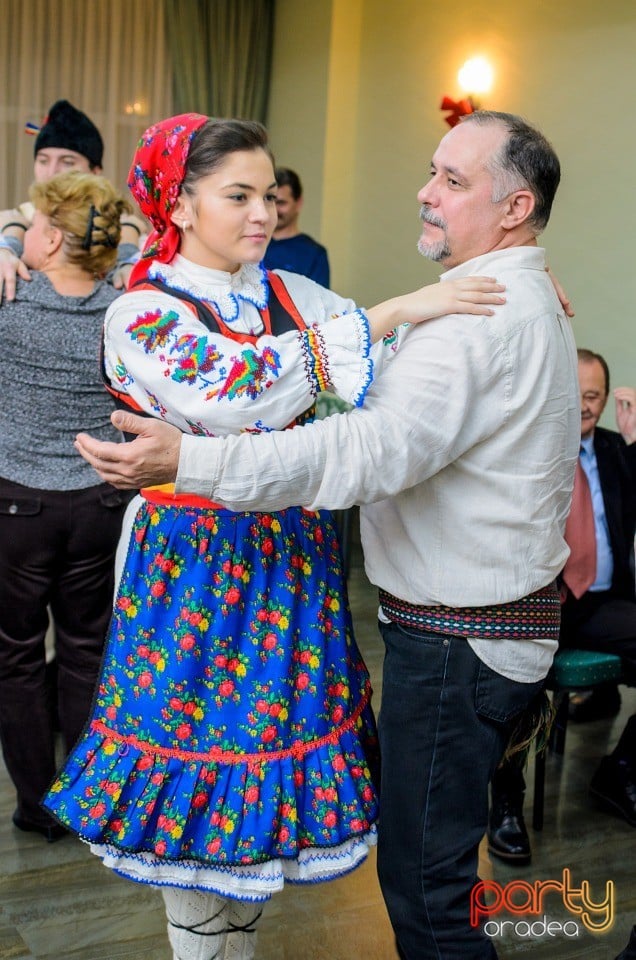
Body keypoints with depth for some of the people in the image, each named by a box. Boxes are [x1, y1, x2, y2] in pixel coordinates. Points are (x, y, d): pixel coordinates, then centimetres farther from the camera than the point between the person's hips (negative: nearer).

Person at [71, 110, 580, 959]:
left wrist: (191, 460, -36)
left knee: (424, 883, 2)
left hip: (457, 640, -11)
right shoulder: (530, 302, 14)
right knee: (435, 852, 22)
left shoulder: (483, 317, -21)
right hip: (505, 619, 11)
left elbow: (378, 448, -33)